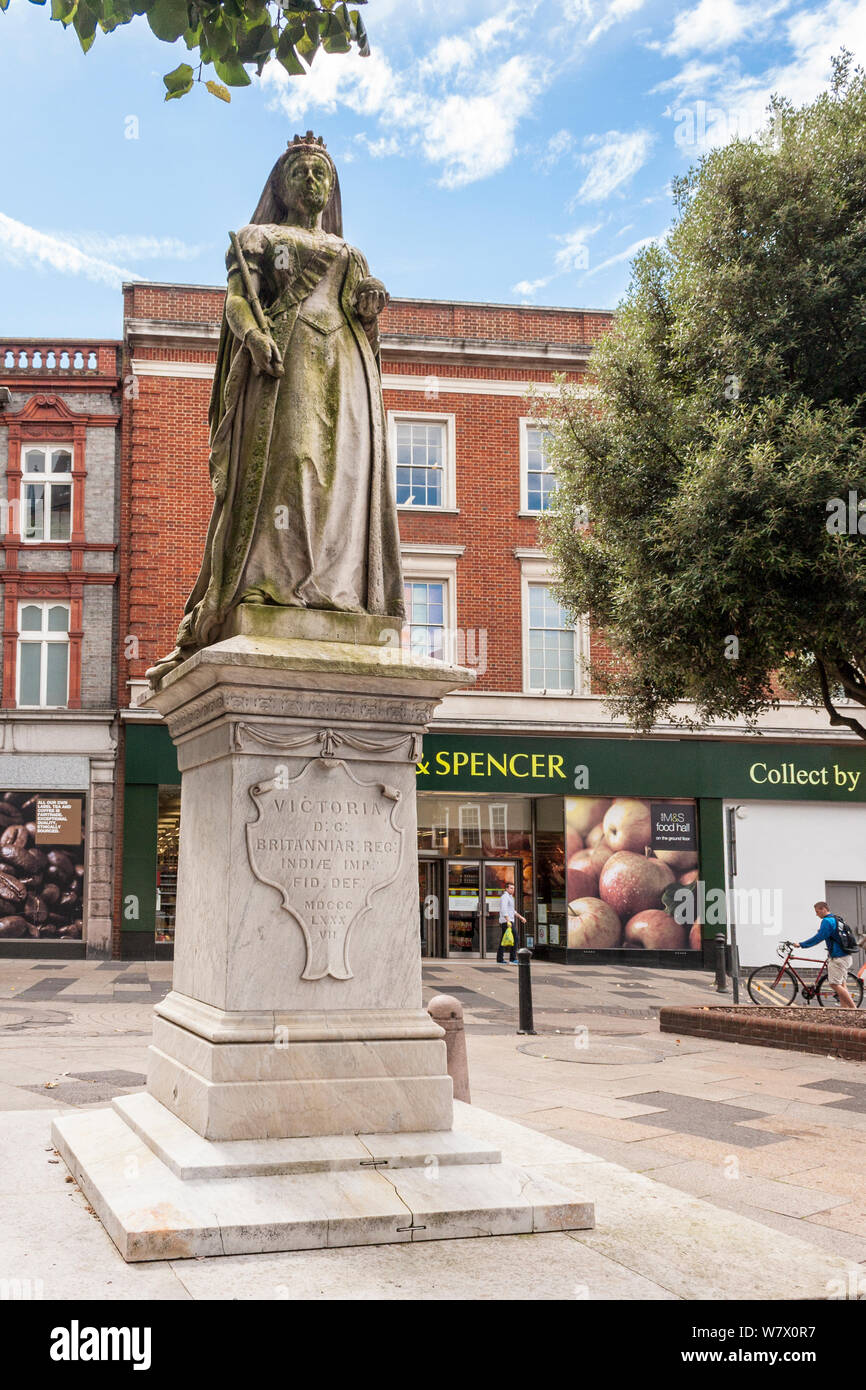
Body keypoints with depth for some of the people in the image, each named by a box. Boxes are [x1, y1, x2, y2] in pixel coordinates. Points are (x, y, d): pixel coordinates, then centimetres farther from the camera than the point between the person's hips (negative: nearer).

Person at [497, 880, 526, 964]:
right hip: (506, 921, -10)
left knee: (503, 940, 8)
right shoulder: (505, 897, -11)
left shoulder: (510, 897, 22)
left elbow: (512, 911, 30)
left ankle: (500, 959, 8)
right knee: (514, 939, -12)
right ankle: (513, 958, -15)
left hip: (506, 922, 10)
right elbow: (504, 910, -23)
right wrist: (508, 921, -32)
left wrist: (521, 917, 26)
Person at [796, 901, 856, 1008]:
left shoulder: (827, 921, -14)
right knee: (841, 984, 12)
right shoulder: (837, 919, 16)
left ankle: (854, 1008, -9)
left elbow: (818, 938, -18)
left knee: (834, 984, -8)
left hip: (838, 958, -10)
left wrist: (801, 945, -13)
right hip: (846, 957, 10)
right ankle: (845, 1008, 11)